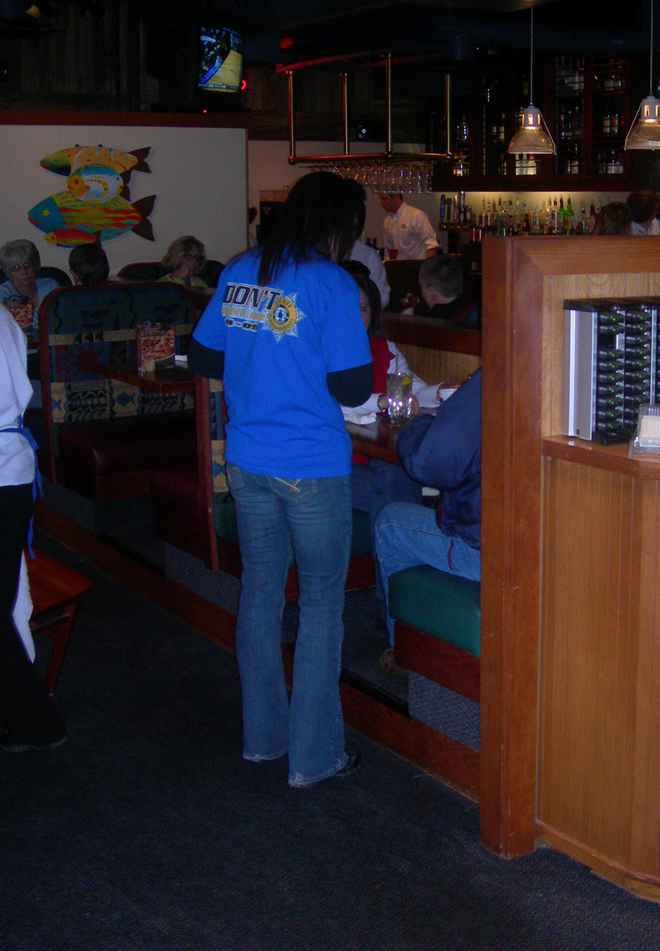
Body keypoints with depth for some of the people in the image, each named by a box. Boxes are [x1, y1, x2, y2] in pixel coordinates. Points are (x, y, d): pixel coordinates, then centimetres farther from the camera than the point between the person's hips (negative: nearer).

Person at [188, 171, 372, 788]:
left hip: (246, 461, 6)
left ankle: (262, 735, 29)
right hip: (312, 467, -6)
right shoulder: (331, 283, -12)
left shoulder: (238, 273, 5)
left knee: (259, 592, 17)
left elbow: (201, 357, 12)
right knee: (321, 602, 5)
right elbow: (352, 388, -15)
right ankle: (314, 754, 12)